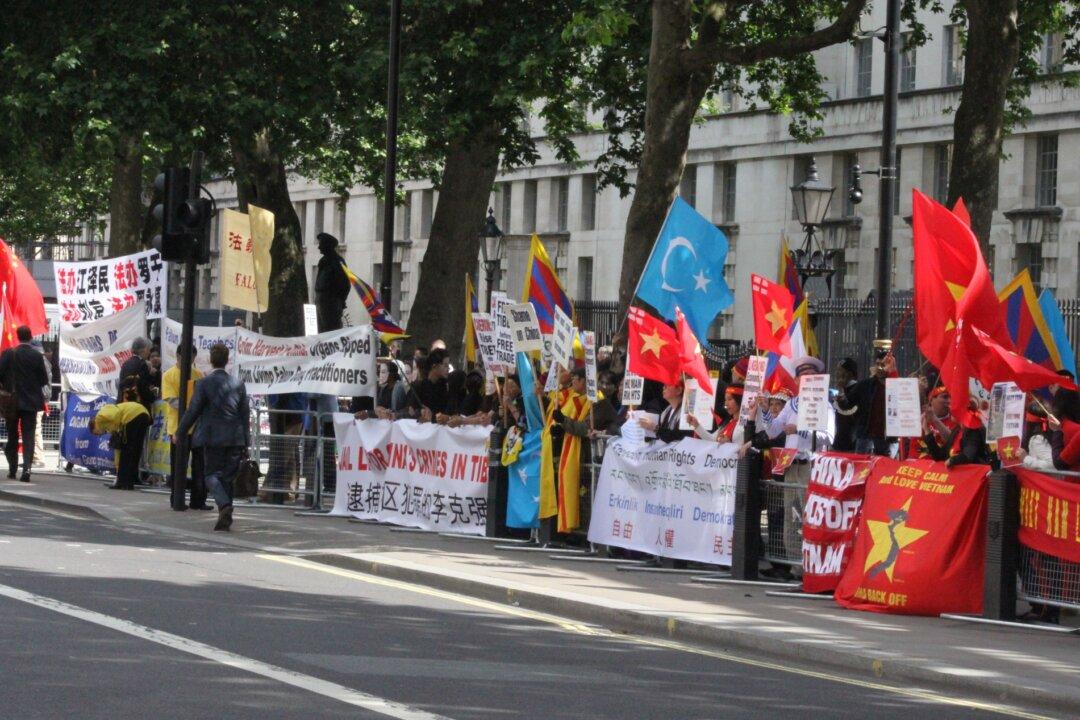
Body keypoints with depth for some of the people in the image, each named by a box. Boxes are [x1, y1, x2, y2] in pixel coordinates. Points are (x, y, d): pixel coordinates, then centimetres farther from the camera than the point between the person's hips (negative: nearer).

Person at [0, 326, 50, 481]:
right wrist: (46, 395, 14)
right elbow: (44, 379, -2)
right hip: (31, 402, 0)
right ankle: (26, 468, -16)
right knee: (28, 436, -1)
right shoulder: (37, 356, -6)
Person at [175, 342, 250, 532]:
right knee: (228, 477, 10)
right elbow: (245, 415, 7)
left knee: (212, 475, 3)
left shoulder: (204, 383, -7)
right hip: (235, 439, 3)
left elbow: (193, 411, -5)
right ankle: (225, 517, 9)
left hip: (213, 438, -3)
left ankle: (224, 506, -23)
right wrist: (246, 443, 13)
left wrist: (179, 432, 7)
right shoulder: (238, 384, 4)